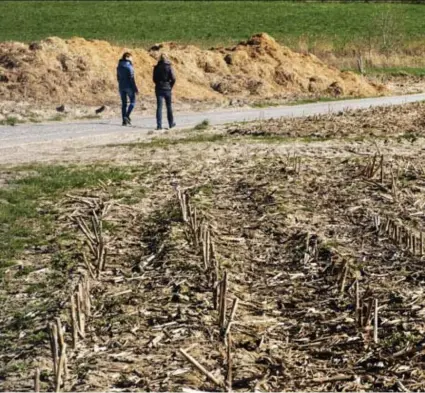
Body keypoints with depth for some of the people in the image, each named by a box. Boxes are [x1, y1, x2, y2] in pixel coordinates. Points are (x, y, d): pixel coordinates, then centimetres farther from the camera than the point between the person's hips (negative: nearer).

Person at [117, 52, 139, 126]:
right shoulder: (129, 66, -13)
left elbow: (118, 77, 13)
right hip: (129, 87, -6)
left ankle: (124, 120, 7)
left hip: (121, 87, 6)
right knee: (133, 102, 7)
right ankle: (127, 116, -10)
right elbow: (131, 78, -15)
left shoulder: (119, 66, 7)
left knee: (124, 103, 10)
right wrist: (135, 89, -11)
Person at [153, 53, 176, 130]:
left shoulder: (156, 68, -1)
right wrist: (170, 86, 4)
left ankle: (159, 125, -9)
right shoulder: (169, 67, -7)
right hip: (167, 89, -1)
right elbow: (173, 78, -10)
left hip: (159, 89, 1)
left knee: (159, 107, 0)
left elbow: (154, 79, 1)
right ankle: (171, 123, 24)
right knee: (169, 106, 13)